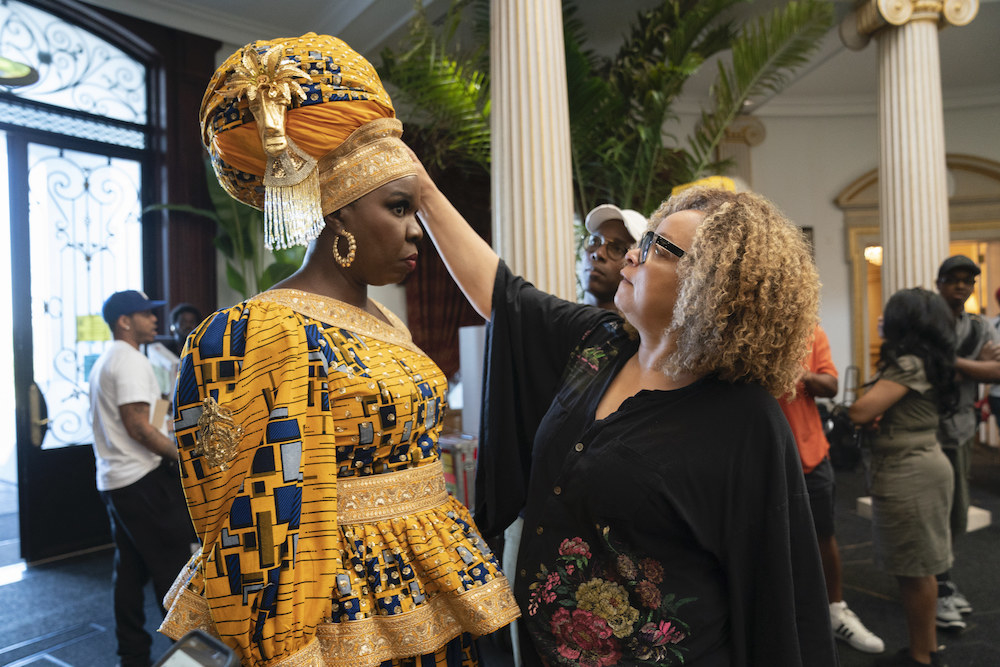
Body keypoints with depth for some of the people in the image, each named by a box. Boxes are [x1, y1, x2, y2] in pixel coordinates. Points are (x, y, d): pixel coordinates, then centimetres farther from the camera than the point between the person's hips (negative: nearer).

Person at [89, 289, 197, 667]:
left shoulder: (104, 361, 18)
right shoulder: (131, 360, -14)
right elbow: (139, 427, -20)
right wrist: (185, 456, -16)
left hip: (113, 480, 10)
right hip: (143, 479, -10)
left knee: (130, 570, 14)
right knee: (172, 565, -2)